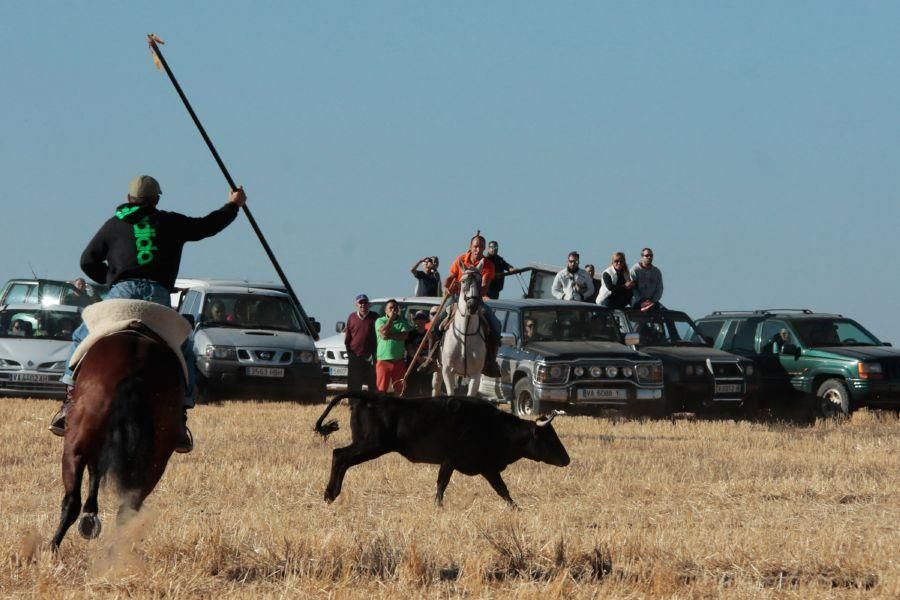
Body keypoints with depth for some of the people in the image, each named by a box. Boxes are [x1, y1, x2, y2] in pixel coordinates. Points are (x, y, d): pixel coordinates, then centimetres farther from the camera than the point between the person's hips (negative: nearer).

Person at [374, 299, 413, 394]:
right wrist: (391, 318, -3)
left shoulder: (402, 322, 11)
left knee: (399, 389, 3)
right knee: (381, 389, -6)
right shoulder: (380, 321, 7)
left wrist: (390, 336, -12)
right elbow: (384, 331, -13)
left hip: (398, 361, 2)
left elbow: (405, 335, -6)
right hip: (383, 360, -2)